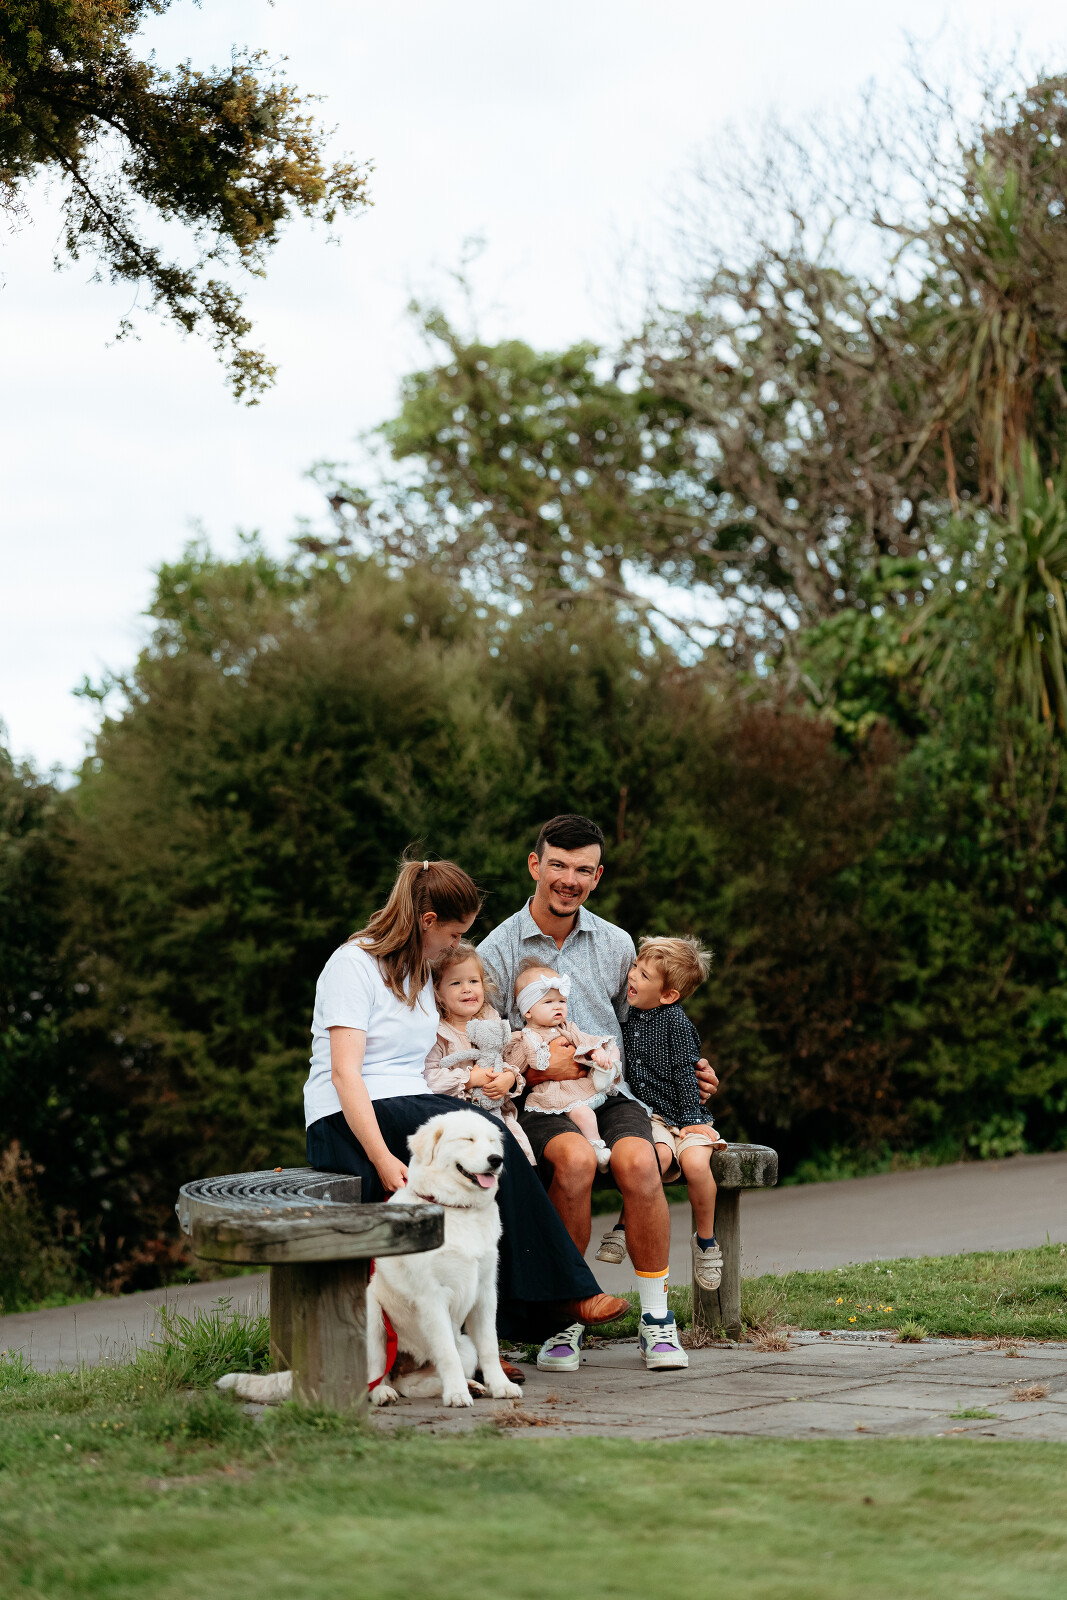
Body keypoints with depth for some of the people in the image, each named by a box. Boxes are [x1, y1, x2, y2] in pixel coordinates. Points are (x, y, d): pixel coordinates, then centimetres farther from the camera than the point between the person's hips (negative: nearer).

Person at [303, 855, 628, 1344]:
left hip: (411, 1109, 8)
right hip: (346, 1121, -8)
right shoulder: (353, 965, -7)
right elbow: (345, 1073, -17)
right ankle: (558, 1293, -22)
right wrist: (382, 1159, -27)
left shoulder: (418, 970, 21)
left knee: (495, 1150, -24)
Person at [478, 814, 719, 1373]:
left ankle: (656, 1317, -16)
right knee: (575, 1159, -36)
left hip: (611, 1096, 2)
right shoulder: (498, 950, 3)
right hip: (537, 1105, -2)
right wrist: (535, 1069, -12)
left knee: (637, 1161, -31)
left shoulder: (616, 945, 13)